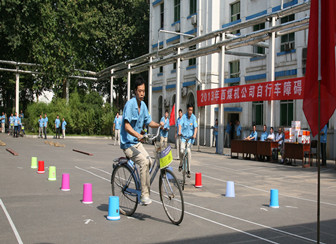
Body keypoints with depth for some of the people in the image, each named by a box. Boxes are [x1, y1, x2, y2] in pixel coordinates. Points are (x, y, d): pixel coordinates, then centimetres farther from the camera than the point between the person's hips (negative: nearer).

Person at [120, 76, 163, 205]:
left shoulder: (143, 105, 7)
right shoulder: (130, 104, -17)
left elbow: (149, 122, 17)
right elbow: (127, 126, -26)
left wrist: (159, 125, -3)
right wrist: (138, 135, -41)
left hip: (137, 142, 8)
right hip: (127, 143, -8)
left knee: (149, 161, -6)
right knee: (144, 162, -24)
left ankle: (146, 190, 11)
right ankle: (144, 195, -19)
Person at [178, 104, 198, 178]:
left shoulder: (193, 117, -3)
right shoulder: (184, 116, -3)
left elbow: (196, 127, -10)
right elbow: (180, 125, -12)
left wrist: (194, 134, -27)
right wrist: (179, 131, -31)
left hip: (190, 137, 0)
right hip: (183, 136, 0)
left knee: (189, 151, -15)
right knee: (181, 151, -16)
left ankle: (188, 170, -5)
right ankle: (181, 164, 15)